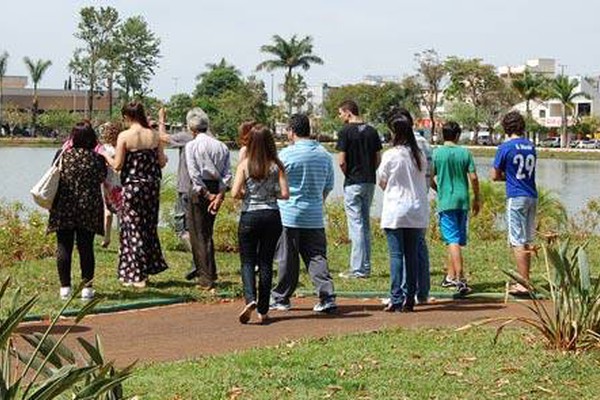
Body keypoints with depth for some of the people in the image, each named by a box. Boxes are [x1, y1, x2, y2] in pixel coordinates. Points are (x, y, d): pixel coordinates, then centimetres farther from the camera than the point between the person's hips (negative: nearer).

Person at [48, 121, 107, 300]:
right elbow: (102, 178, 7)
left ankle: (65, 287, 6)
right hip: (89, 209, 0)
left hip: (63, 208, 0)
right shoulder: (97, 158, -5)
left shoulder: (62, 155, -2)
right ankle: (87, 287, 6)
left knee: (63, 247, 6)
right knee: (86, 247, 5)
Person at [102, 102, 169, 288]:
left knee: (133, 228, 5)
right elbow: (162, 162, 4)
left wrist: (106, 156, 10)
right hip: (152, 184, 4)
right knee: (149, 227, 16)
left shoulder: (124, 136, -11)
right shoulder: (154, 135, 0)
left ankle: (136, 275, 7)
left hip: (132, 186, -4)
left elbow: (117, 165, -9)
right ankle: (149, 269, 23)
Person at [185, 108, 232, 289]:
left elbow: (194, 174, -14)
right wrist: (219, 195, -5)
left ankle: (207, 278, 0)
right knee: (207, 232, 19)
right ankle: (208, 272, 27)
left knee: (198, 234, 2)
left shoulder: (192, 145, -6)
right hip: (217, 190, 5)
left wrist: (206, 193, -10)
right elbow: (227, 173, -1)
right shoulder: (221, 146, 7)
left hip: (200, 191, -5)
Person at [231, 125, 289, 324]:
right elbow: (285, 194, -6)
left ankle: (250, 299, -17)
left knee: (247, 261, 7)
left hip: (249, 216, -2)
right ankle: (263, 310, 10)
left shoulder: (245, 165, -6)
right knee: (266, 262, 9)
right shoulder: (276, 166, -2)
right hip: (271, 216, 2)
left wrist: (246, 194, 9)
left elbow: (235, 193, -12)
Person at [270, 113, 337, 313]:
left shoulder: (287, 154, -9)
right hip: (315, 216, 4)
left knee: (288, 259, 5)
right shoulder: (324, 155, 6)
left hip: (289, 214, -4)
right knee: (316, 256, 4)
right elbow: (328, 187, 13)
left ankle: (281, 298, 16)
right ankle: (327, 297, -7)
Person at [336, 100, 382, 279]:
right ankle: (365, 267, 17)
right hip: (370, 182, 6)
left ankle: (357, 269, -4)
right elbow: (378, 159, 8)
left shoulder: (346, 131, -11)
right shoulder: (371, 131, 8)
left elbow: (341, 161, -14)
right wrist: (369, 172, 13)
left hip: (353, 183, -6)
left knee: (356, 225, -4)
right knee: (365, 224, 13)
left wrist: (348, 175, 2)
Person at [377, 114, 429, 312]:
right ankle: (409, 299, 10)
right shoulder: (420, 156, 4)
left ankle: (396, 299, -4)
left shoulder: (390, 155, -10)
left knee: (396, 254, -2)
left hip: (395, 210, -5)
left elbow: (382, 182, 1)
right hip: (417, 211, 5)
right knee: (412, 254, 8)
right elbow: (424, 181, 11)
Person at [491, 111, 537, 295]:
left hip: (516, 197, -6)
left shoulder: (505, 147, -7)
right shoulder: (530, 146, 11)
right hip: (532, 197, 6)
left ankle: (524, 283, -6)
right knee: (527, 241, 12)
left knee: (518, 242, -4)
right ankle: (524, 280, 18)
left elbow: (495, 176, -2)